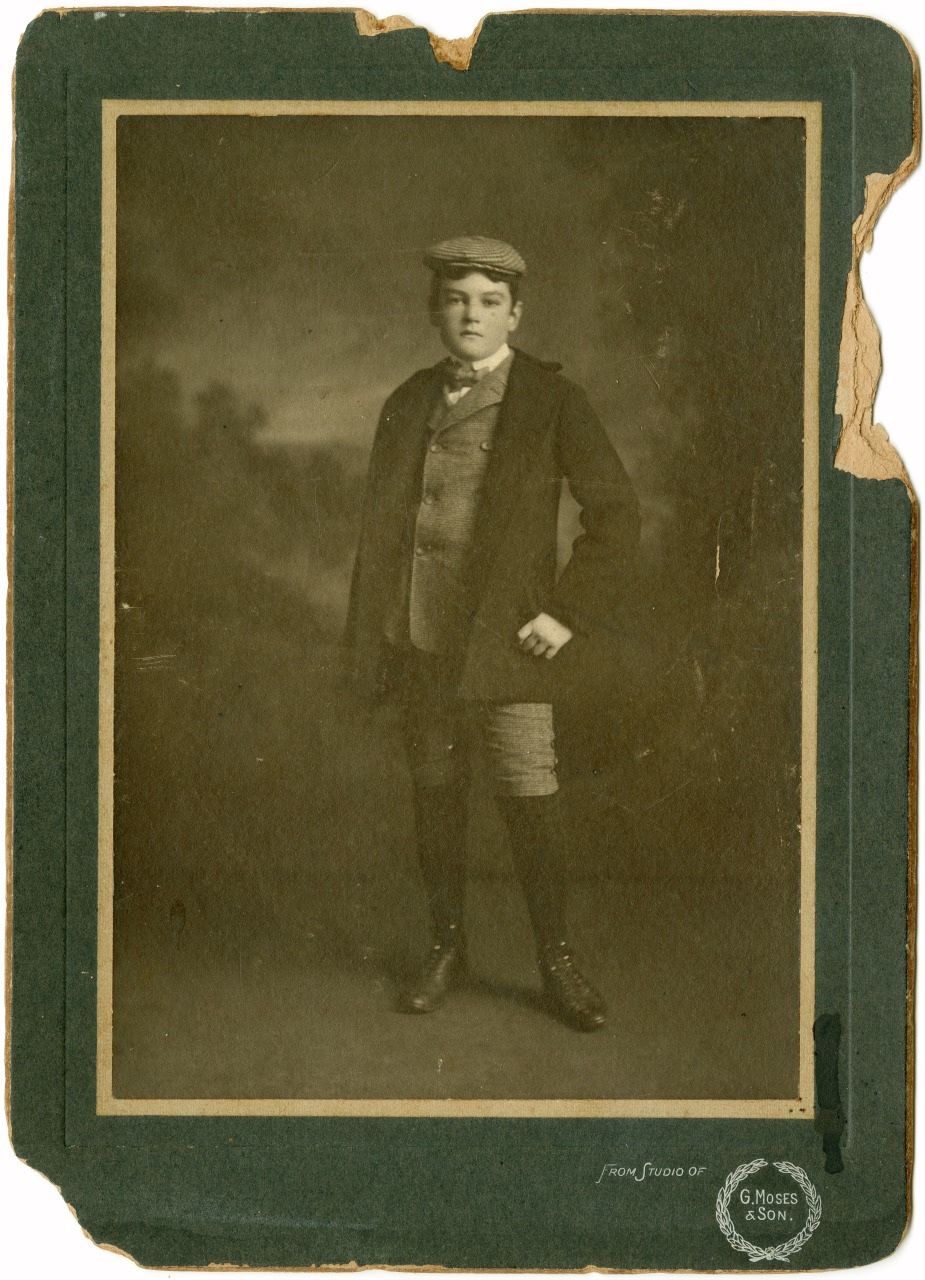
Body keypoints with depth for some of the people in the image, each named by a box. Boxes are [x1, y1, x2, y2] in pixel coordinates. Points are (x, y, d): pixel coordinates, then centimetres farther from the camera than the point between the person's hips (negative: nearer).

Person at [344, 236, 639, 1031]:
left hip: (507, 641, -4)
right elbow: (379, 530, 14)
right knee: (436, 798, 11)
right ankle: (446, 946, 25)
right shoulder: (408, 405, 10)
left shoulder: (552, 401, -2)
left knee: (532, 802, -3)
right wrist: (369, 642, 9)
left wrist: (572, 611, -9)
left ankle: (557, 959, 12)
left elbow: (616, 513, -3)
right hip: (421, 641, 4)